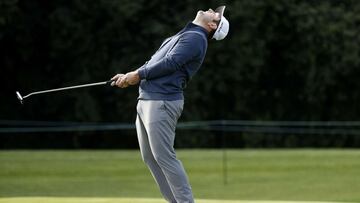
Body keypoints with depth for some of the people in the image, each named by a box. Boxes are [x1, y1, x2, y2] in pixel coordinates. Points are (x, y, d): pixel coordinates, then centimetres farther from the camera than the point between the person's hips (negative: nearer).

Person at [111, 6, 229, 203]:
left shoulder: (196, 37, -6)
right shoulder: (182, 36, 24)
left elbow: (170, 63, -16)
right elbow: (154, 63, 24)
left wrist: (139, 75, -8)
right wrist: (129, 77, 10)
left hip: (162, 102, -10)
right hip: (146, 100, 10)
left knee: (164, 157, -13)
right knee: (150, 157, 9)